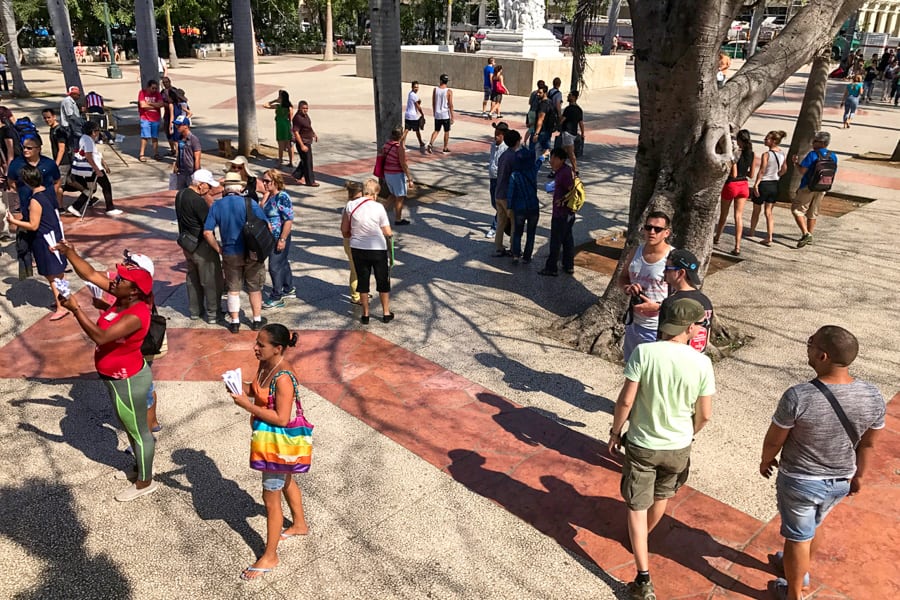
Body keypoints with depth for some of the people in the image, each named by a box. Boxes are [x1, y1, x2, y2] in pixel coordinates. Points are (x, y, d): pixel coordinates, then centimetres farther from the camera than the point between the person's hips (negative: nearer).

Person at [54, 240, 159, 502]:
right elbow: (90, 274, -4)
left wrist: (76, 309, -35)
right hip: (119, 377, 9)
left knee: (137, 430, 10)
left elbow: (100, 336, -38)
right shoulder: (124, 298, -8)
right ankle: (142, 466, 46)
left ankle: (145, 482, 28)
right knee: (130, 426, 25)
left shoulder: (135, 315, -32)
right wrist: (69, 253, -17)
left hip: (128, 380, -9)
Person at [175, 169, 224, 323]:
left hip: (187, 243, 9)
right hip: (201, 246, -9)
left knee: (192, 278, 19)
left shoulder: (180, 195, 5)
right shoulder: (197, 200, -23)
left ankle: (194, 310, 29)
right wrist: (210, 203, -12)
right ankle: (213, 314, 11)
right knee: (211, 281, 3)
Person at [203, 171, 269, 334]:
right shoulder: (249, 203, -11)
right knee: (254, 288, 13)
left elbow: (207, 232, -6)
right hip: (252, 253, -1)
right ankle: (257, 321, 22)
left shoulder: (216, 205, -4)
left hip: (230, 254, 1)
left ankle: (235, 322, 20)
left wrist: (219, 249, 5)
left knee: (233, 289, 14)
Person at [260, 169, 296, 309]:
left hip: (280, 238, -9)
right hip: (271, 238, 9)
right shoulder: (269, 196, 8)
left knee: (275, 267, -4)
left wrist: (282, 239, -23)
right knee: (283, 264, 20)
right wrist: (265, 197, -7)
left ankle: (277, 298, 5)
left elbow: (289, 219, -22)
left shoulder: (282, 197, -18)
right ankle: (289, 289, 35)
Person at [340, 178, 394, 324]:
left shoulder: (350, 205, -6)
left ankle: (365, 315, 22)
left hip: (357, 249, 2)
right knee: (383, 282, 15)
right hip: (378, 249, -2)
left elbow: (344, 231, 3)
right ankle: (386, 313, 25)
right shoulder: (378, 207, -14)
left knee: (363, 281, 15)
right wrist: (390, 235, 13)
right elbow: (388, 232, -10)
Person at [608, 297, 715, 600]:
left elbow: (626, 400, -18)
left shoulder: (644, 352, -20)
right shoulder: (702, 362, -15)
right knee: (661, 497, 29)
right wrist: (688, 434, 14)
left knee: (637, 507, 11)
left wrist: (615, 432, -1)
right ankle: (642, 538, 54)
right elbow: (704, 414, -7)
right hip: (678, 446, 3)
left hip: (641, 444, -2)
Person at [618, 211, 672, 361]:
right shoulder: (635, 252, 0)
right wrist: (627, 288, -9)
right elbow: (622, 277, 14)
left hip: (658, 328, -6)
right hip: (634, 322, 6)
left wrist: (656, 306, -25)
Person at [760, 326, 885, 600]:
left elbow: (773, 440, -16)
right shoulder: (873, 396, -16)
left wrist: (766, 461, 5)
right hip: (840, 481, 5)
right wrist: (858, 476, 16)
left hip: (800, 480, -5)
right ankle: (799, 570, 54)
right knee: (812, 527, 30)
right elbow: (868, 445, -1)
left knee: (798, 537, 16)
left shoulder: (798, 396, -31)